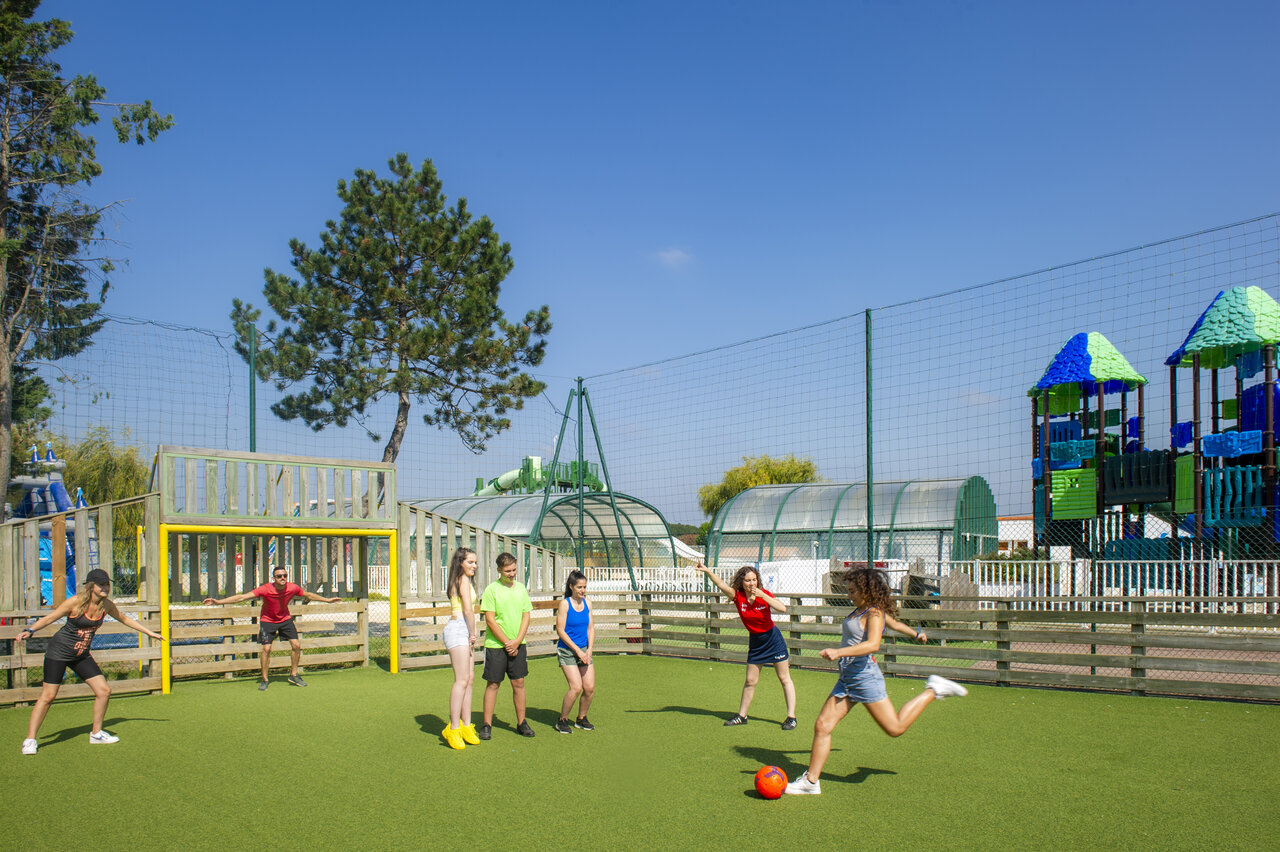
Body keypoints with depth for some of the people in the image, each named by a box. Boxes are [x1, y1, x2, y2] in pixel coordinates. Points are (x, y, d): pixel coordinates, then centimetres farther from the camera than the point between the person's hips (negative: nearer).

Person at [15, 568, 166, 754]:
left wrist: (149, 632, 20)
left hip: (82, 655, 6)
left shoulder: (107, 605, -2)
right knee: (48, 696, -9)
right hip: (59, 652, -6)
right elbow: (49, 618, -11)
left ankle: (96, 733, 16)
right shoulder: (76, 602, -18)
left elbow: (124, 619, 15)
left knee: (104, 691, 0)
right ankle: (30, 740, 4)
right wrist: (29, 630, -28)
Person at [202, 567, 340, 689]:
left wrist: (328, 600, 12)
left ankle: (293, 675, 14)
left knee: (296, 645, -5)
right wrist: (218, 601, -35)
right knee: (266, 648, -14)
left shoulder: (293, 588, -16)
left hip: (285, 619, 3)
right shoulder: (265, 589, -26)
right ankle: (264, 679, 5)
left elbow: (309, 595, 4)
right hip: (267, 620, -3)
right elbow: (242, 597, -29)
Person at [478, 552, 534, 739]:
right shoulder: (491, 589, -7)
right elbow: (490, 620, -10)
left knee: (518, 683, 7)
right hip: (496, 645, -4)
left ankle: (521, 723, 17)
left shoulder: (521, 588, 7)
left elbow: (526, 617, 7)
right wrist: (507, 642, -11)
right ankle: (487, 725, 10)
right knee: (493, 684, 2)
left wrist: (517, 642, -5)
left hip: (517, 645, 4)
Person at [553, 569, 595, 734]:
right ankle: (562, 720, 4)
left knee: (590, 688, -1)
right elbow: (560, 631, -11)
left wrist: (589, 650, -3)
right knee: (576, 687, -15)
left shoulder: (587, 603, 6)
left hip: (584, 650, 5)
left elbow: (591, 628, 9)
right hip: (567, 651, -5)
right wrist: (577, 651, -13)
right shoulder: (564, 604, -10)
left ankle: (581, 718, 22)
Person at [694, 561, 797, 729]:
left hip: (772, 638, -3)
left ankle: (791, 717, 10)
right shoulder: (738, 596, -11)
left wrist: (762, 595, -30)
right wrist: (707, 571, -40)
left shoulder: (764, 594, -14)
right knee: (750, 681, 11)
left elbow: (782, 608, -26)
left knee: (785, 679, 2)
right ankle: (742, 716, 24)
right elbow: (721, 585, -25)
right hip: (755, 642, 3)